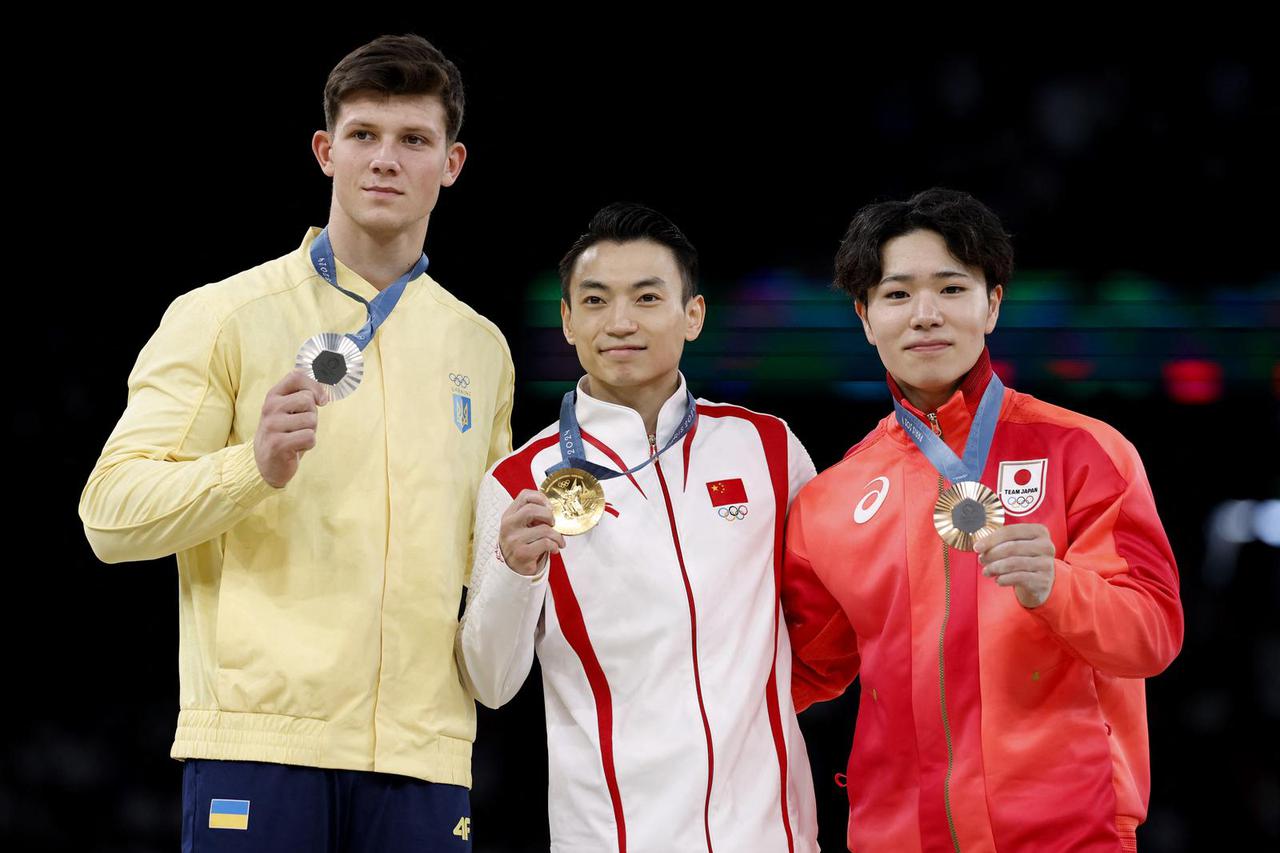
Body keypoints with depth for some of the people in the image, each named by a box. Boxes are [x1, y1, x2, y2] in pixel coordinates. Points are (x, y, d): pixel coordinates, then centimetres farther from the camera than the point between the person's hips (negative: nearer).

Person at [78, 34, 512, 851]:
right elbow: (112, 512, -4)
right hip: (261, 737, -4)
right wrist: (255, 466, -19)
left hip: (422, 750, 4)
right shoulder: (225, 317, 4)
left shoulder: (480, 347, 18)